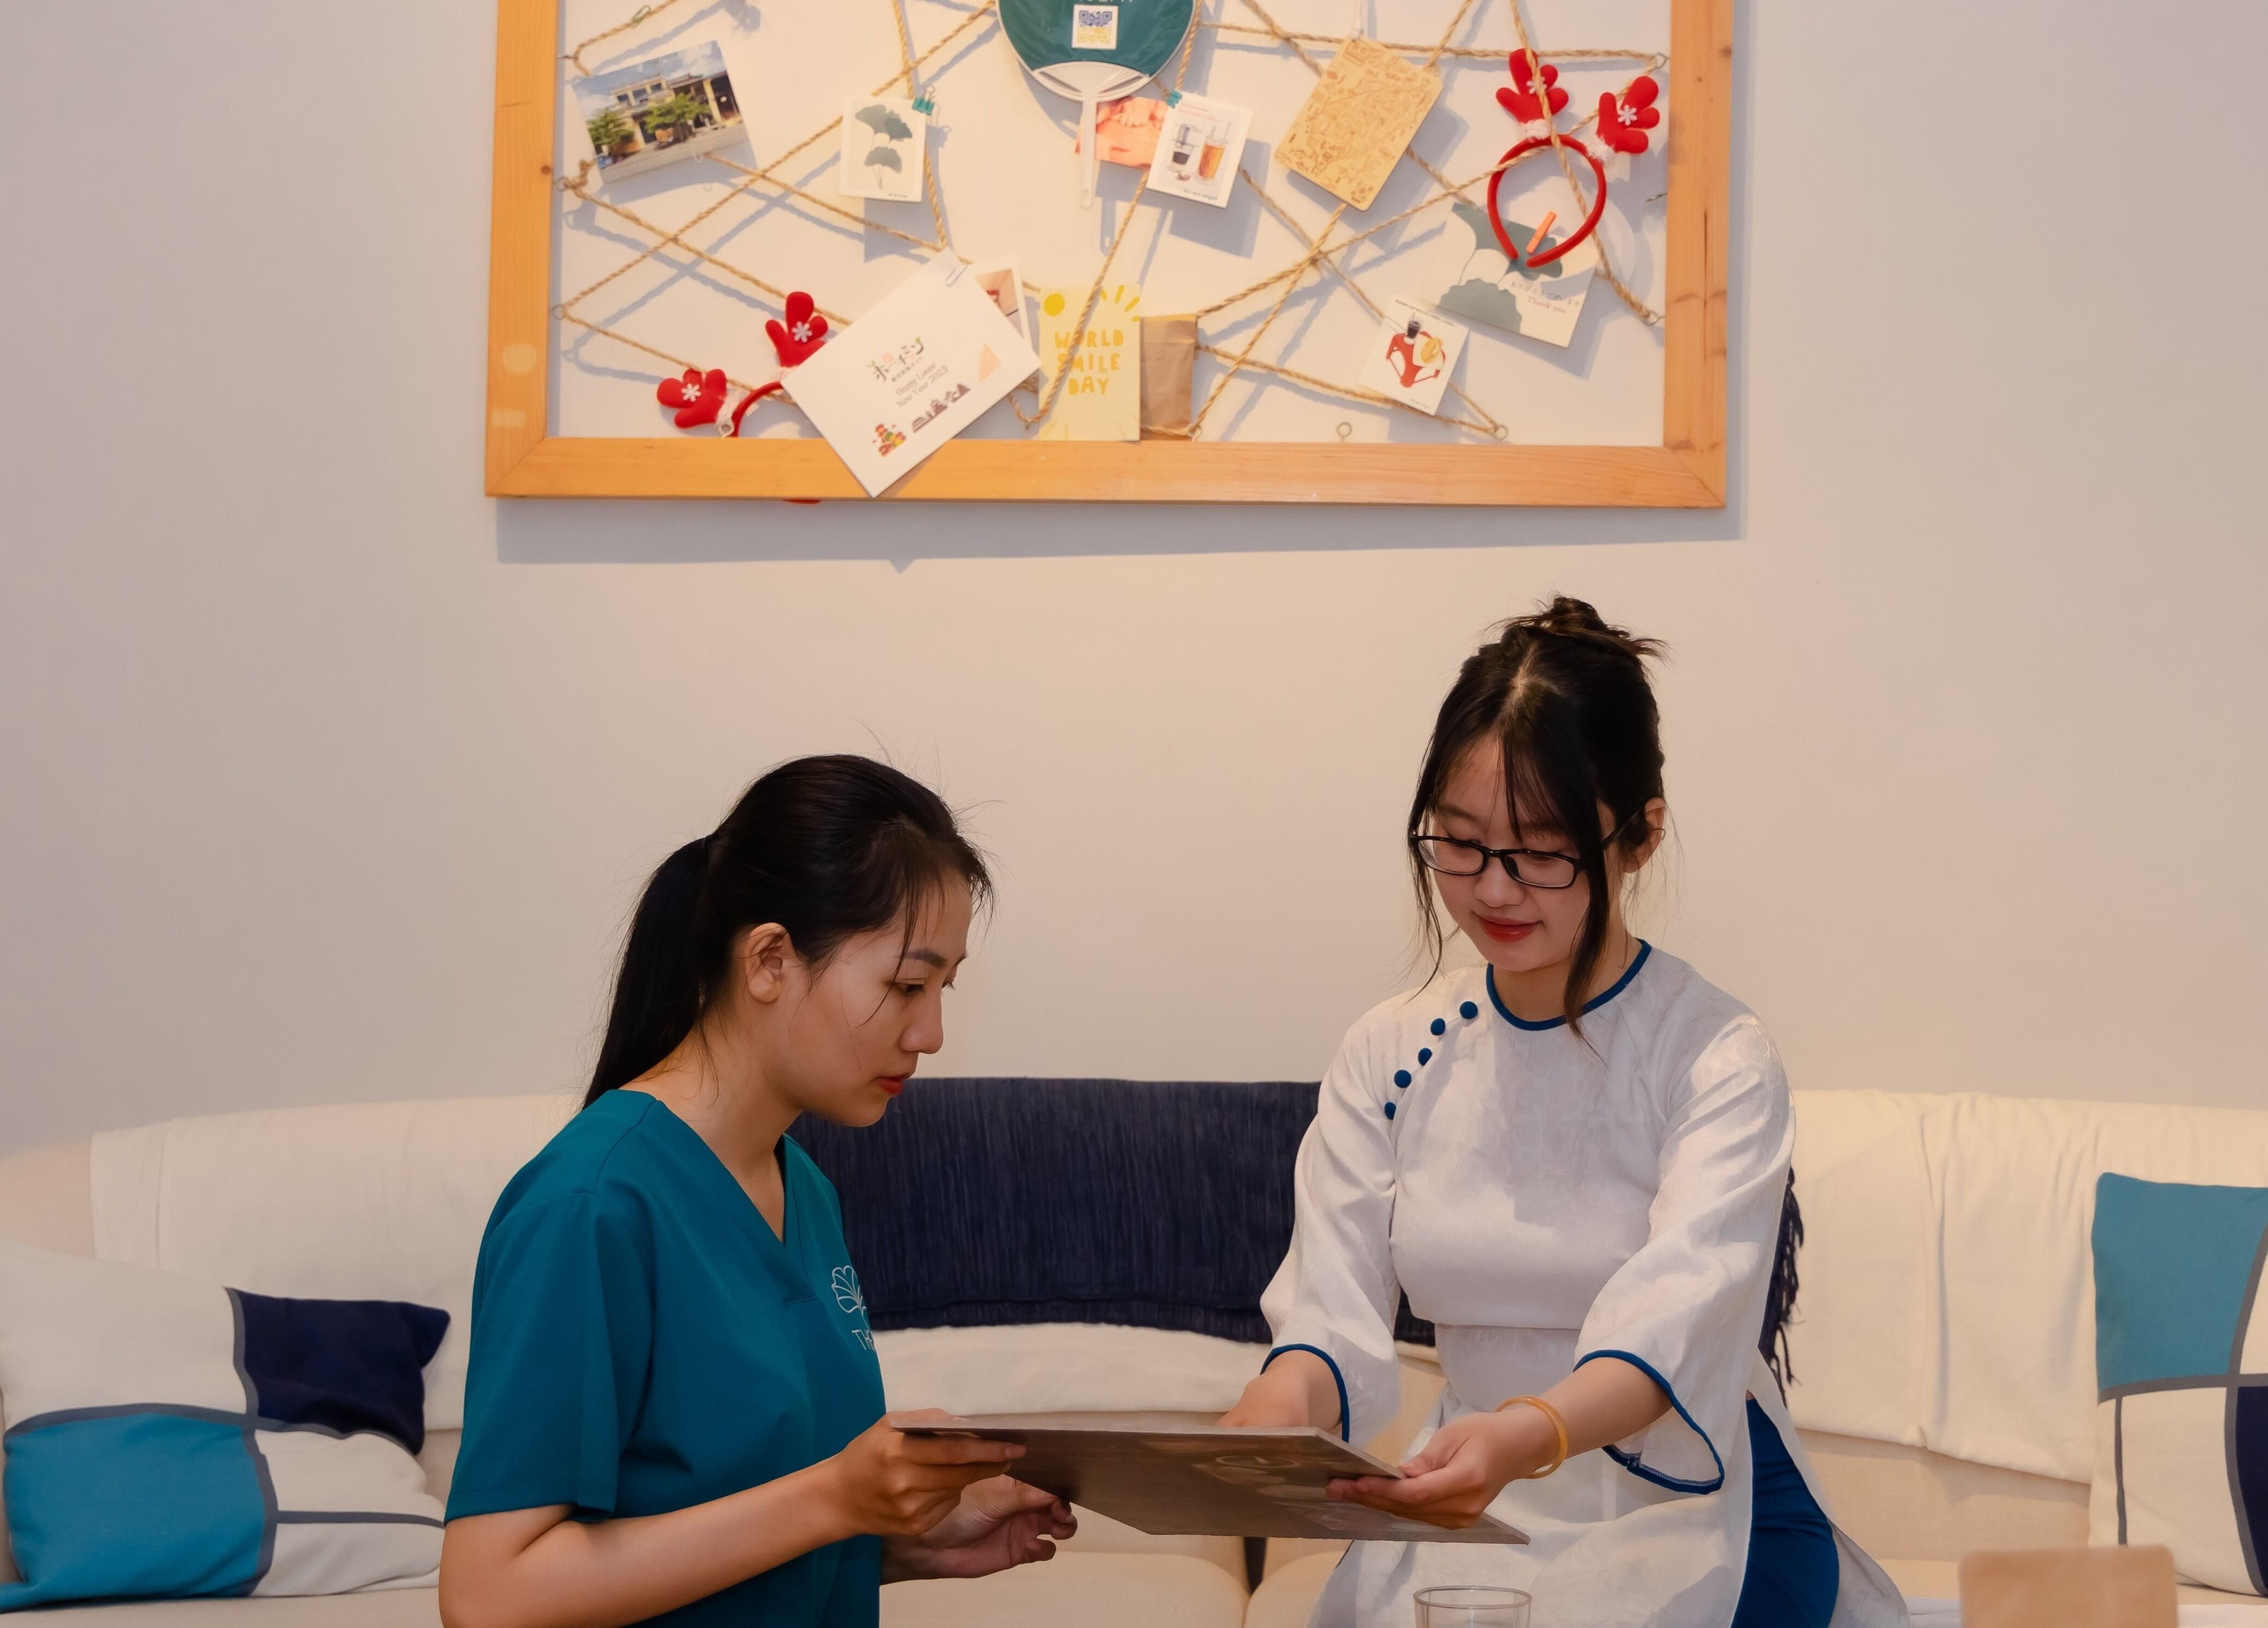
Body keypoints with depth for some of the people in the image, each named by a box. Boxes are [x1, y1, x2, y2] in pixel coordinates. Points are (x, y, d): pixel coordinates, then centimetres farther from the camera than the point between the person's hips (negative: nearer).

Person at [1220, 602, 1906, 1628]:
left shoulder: (1720, 1060, -8)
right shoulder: (1388, 1057, 6)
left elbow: (1671, 1332, -23)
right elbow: (1332, 1322, -2)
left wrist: (1523, 1437, -44)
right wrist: (1274, 1411, -27)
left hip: (1692, 1516, -3)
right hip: (1472, 1515, 3)